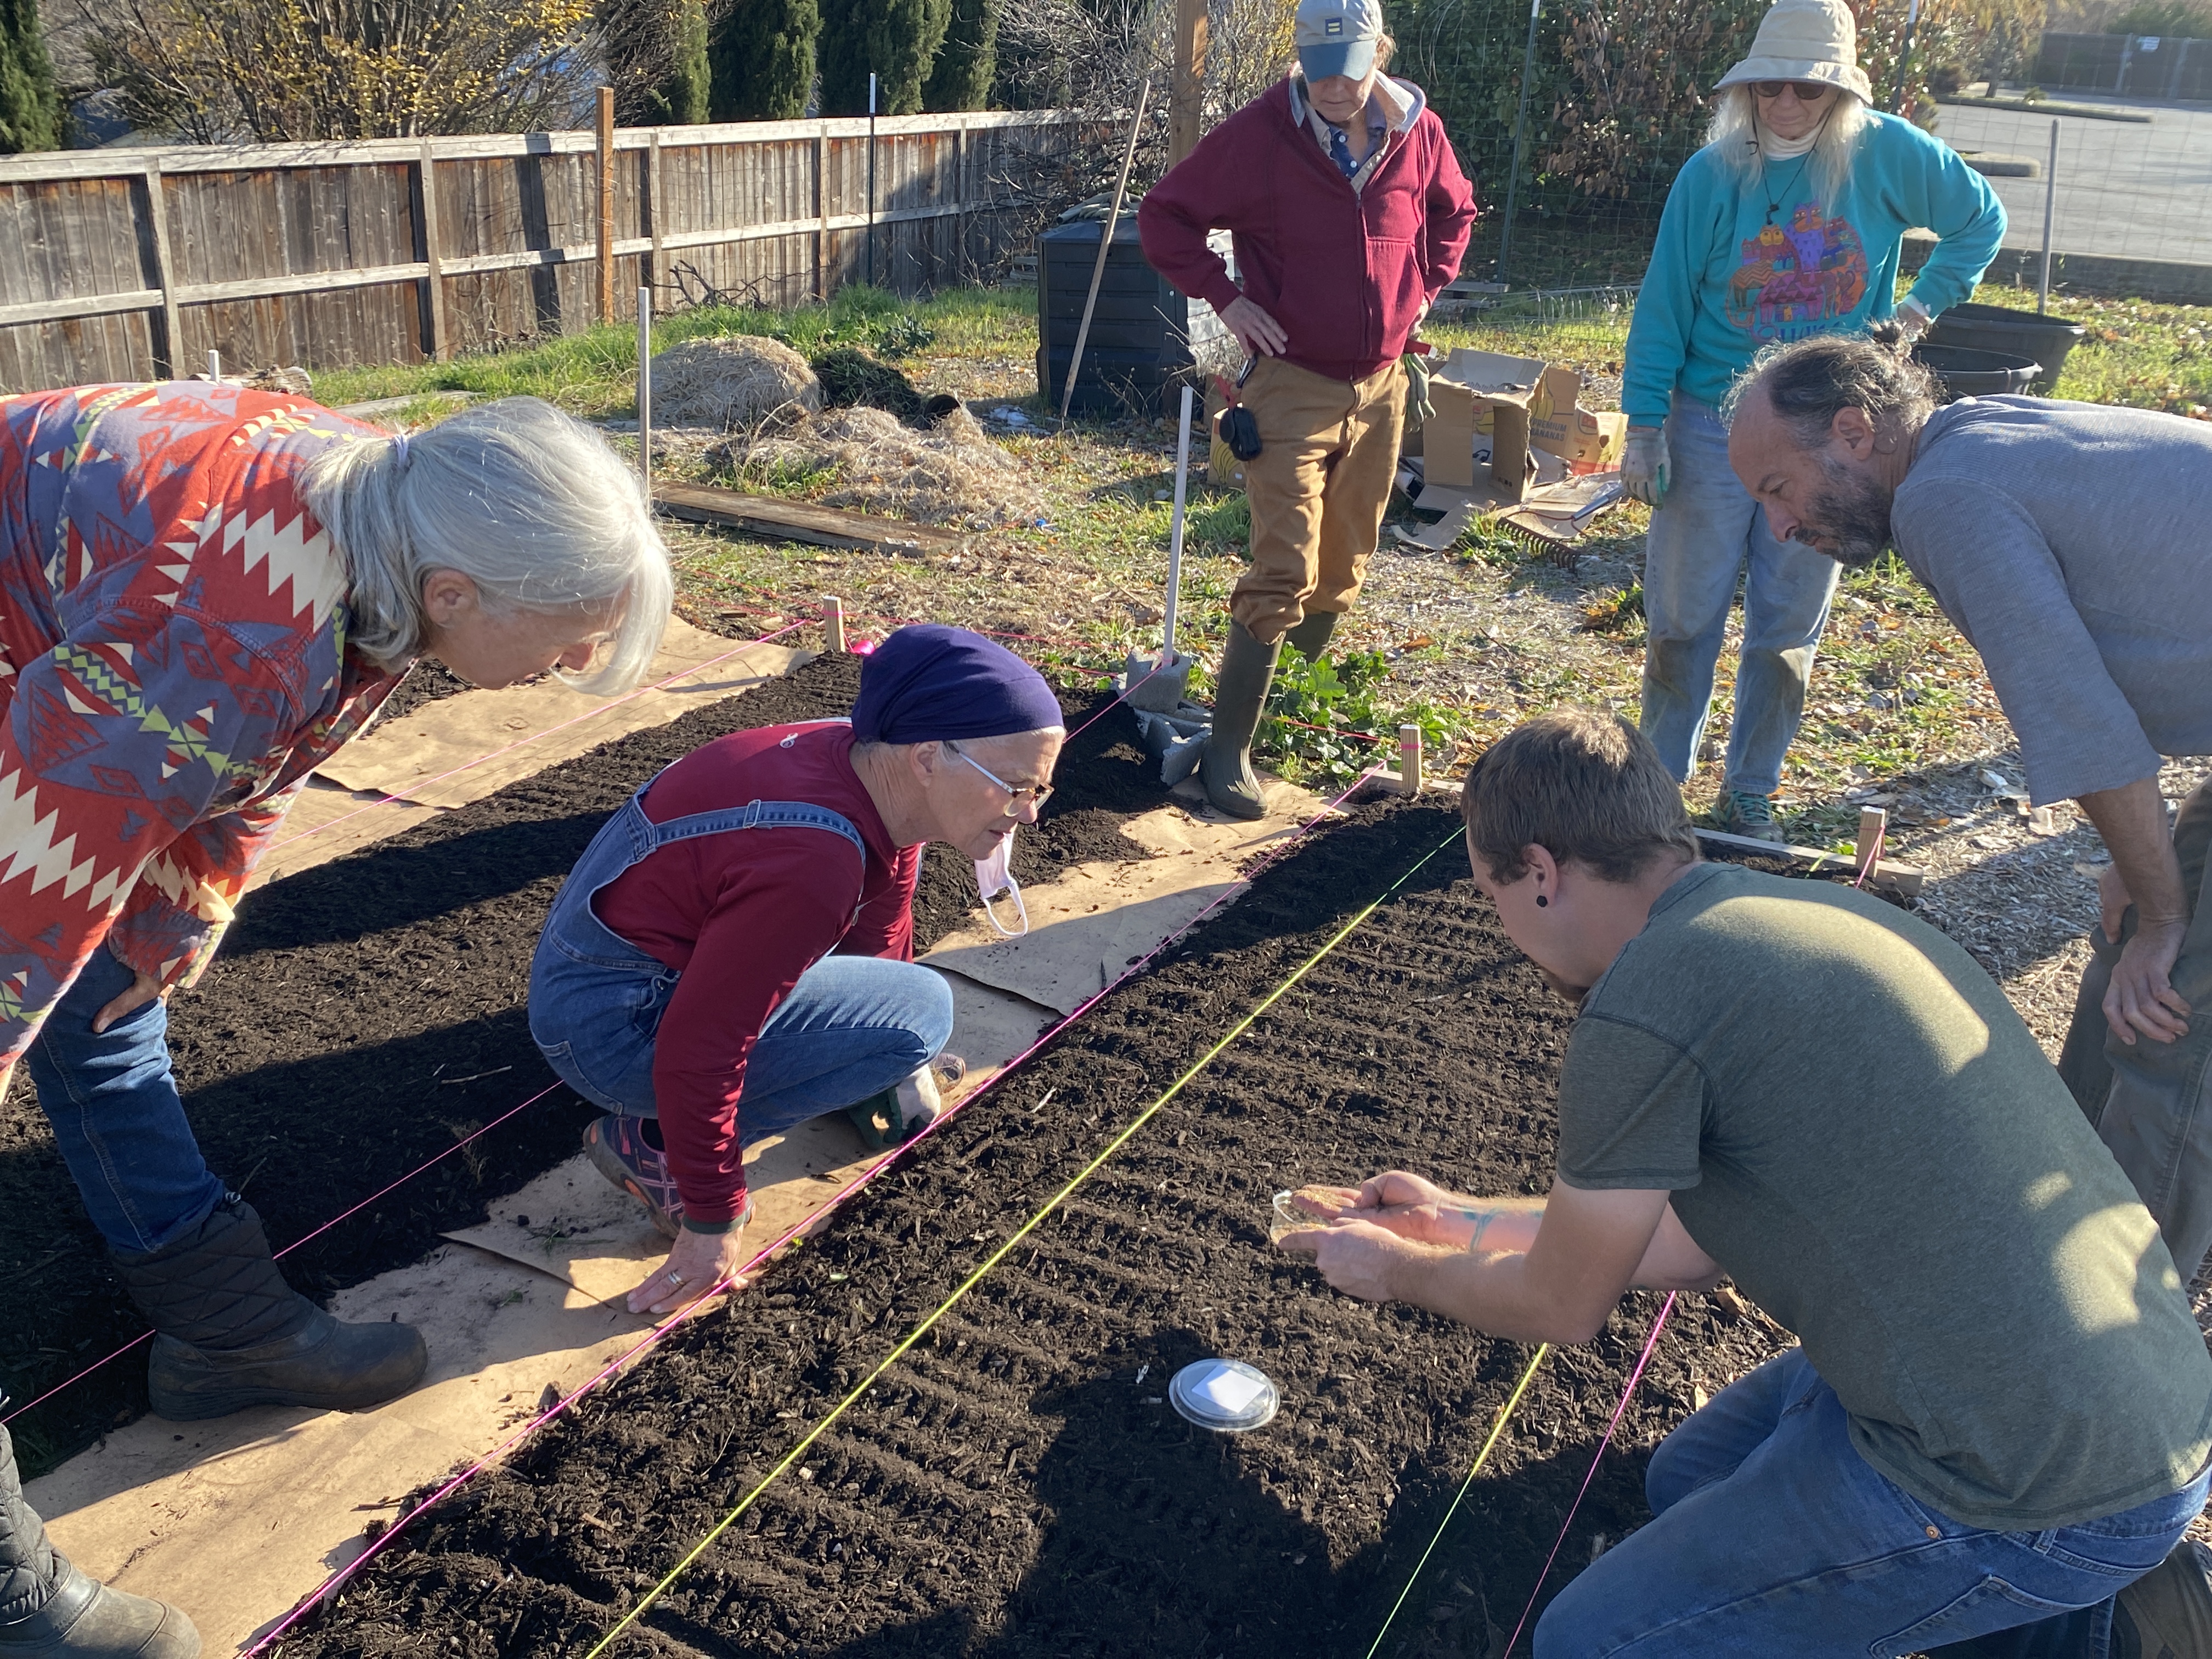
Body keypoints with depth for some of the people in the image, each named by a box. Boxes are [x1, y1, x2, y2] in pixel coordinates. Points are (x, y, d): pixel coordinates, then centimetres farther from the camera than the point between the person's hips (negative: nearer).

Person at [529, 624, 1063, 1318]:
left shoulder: (873, 772, -5)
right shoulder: (813, 863, -33)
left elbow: (882, 937, 12)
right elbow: (697, 1052, -29)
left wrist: (907, 1070, 22)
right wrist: (714, 1219, -17)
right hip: (610, 1026, -9)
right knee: (921, 1009, -15)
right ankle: (654, 1143, -7)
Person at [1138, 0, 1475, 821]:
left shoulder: (1419, 132, 1)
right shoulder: (1258, 135, -12)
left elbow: (1454, 211, 22)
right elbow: (1165, 214, -4)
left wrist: (1425, 289, 9)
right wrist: (1224, 298, -11)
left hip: (1380, 388, 5)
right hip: (1292, 389, -5)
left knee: (1343, 569, 15)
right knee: (1284, 575, -12)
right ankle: (1228, 749, -5)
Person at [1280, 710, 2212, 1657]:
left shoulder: (1643, 1006, -20)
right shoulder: (1789, 912, 8)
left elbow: (1559, 1308, -4)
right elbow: (1695, 1247, 17)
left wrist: (1399, 1269, 15)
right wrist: (1466, 1223, 26)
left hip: (2039, 1493, -9)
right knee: (1688, 1479, 26)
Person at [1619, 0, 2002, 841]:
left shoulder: (1887, 154, -5)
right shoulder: (1713, 171, -7)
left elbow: (1982, 217, 13)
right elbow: (1664, 303, -4)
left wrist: (1924, 304, 4)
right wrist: (1645, 425, -8)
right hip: (1712, 423, -1)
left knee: (1788, 630, 8)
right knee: (1683, 618, 4)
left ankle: (1750, 794, 22)